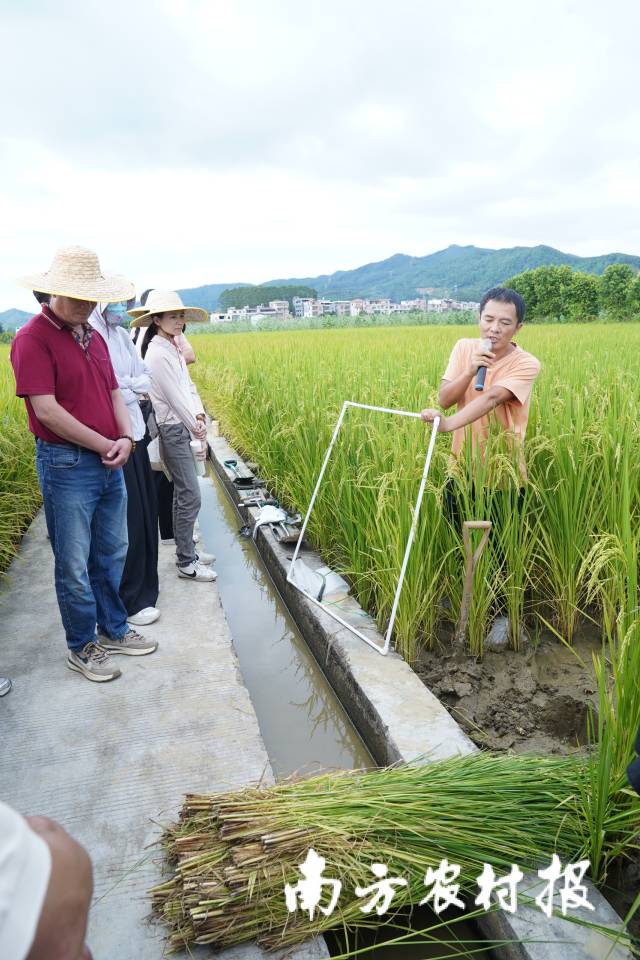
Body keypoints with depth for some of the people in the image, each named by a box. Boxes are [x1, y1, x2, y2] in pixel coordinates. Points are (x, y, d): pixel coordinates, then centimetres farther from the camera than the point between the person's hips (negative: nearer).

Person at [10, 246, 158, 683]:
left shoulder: (94, 337, 13)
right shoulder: (33, 339, -11)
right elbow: (46, 409, -18)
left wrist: (126, 438, -6)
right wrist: (104, 445, -13)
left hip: (110, 463, 8)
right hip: (66, 466, -7)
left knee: (112, 554, 18)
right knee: (75, 565, 5)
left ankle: (114, 629, 35)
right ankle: (82, 647, 22)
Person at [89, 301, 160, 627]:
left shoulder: (121, 336, 11)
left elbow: (145, 378, 10)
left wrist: (124, 384, -8)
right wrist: (132, 387, -10)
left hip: (134, 434, 8)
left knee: (145, 511, 16)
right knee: (128, 519, -2)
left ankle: (143, 584, 34)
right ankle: (129, 601, 14)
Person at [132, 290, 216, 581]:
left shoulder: (173, 348, 13)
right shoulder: (158, 353, -17)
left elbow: (189, 386, 10)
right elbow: (176, 398, -17)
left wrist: (199, 417, -6)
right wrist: (199, 432, -11)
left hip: (180, 427, 9)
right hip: (171, 430, -9)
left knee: (183, 493, 16)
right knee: (190, 496, -6)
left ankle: (186, 550, 28)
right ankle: (186, 563, 6)